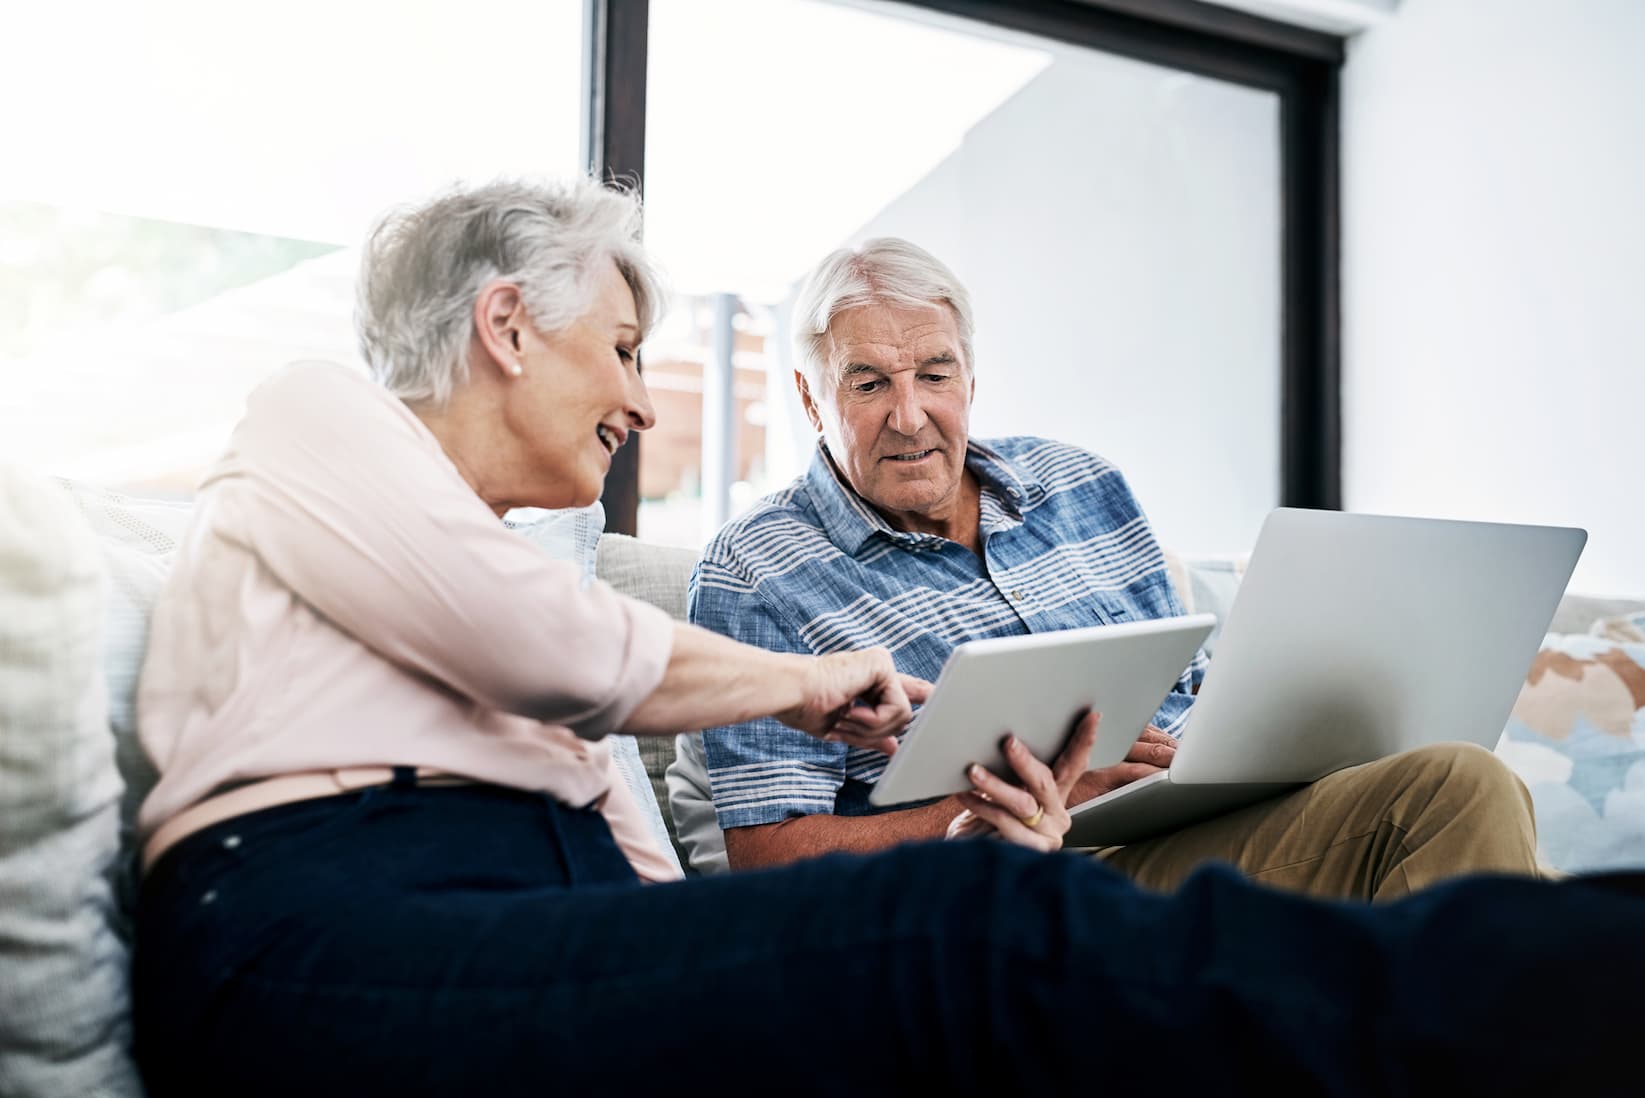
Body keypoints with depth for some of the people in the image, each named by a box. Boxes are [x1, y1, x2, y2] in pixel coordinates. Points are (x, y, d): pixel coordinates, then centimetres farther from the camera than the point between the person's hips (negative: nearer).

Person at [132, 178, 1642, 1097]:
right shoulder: (314, 420, 14)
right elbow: (538, 639, -5)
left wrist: (966, 882, 7)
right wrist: (809, 678, 11)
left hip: (560, 938, 7)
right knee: (976, 943, -31)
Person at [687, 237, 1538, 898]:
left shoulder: (1081, 485, 18)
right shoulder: (756, 576, 1)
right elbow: (765, 852, -6)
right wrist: (1024, 804, -15)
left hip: (1205, 826, 7)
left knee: (1465, 785, -21)